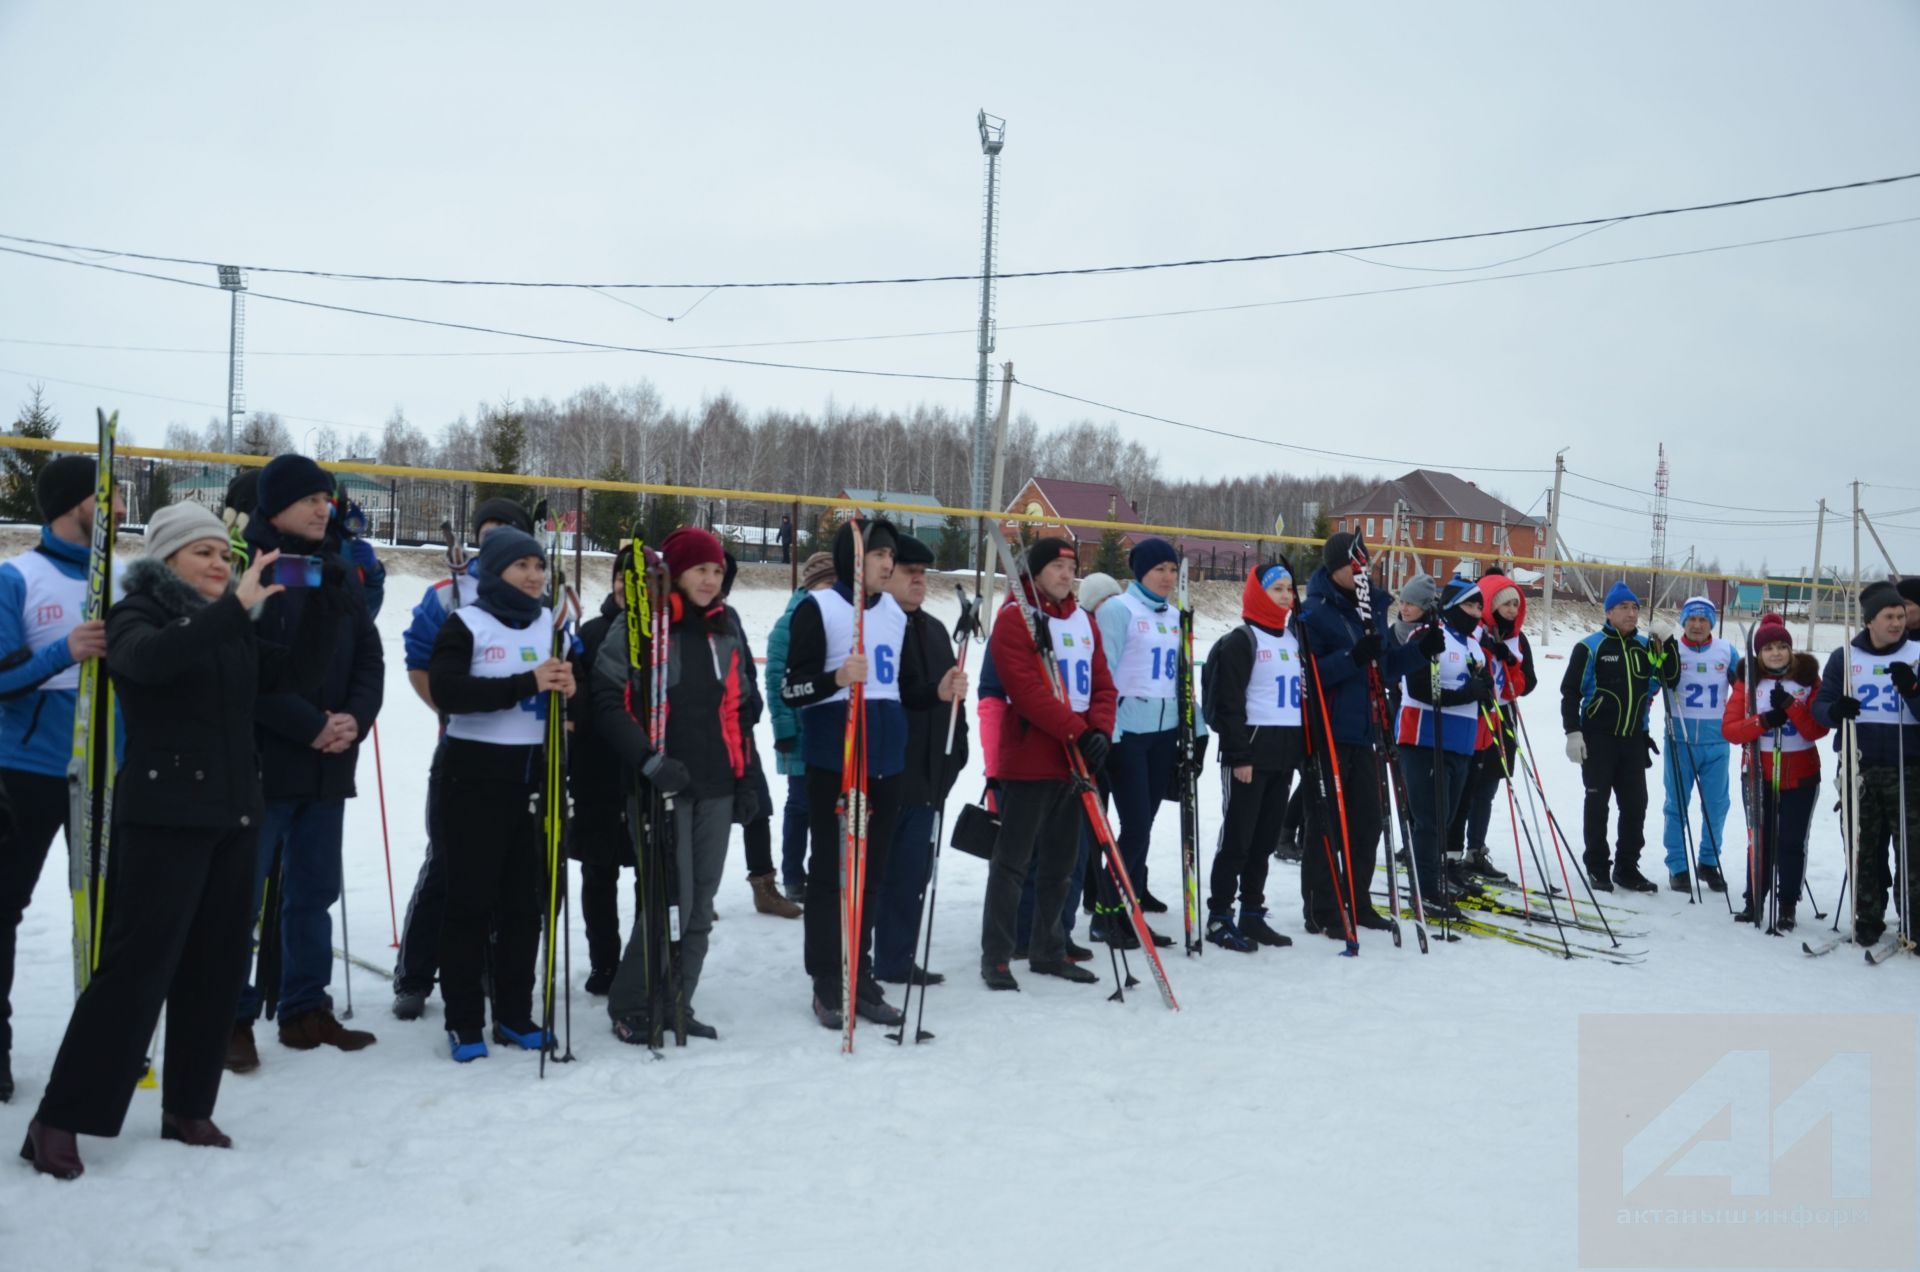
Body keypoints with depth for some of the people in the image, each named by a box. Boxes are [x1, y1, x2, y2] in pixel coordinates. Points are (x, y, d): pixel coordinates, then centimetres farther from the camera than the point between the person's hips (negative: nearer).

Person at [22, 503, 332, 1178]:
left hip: (233, 816, 6)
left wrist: (321, 597, -2)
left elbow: (299, 668, 9)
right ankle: (59, 1120, 0)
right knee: (138, 964, -9)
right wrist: (236, 607, -34)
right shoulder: (137, 614, -3)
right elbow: (149, 659, -26)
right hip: (164, 815, -6)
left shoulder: (233, 630, 14)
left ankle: (187, 1109, 16)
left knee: (217, 965, 6)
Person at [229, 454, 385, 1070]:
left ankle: (307, 1009, 22)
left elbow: (369, 659, 11)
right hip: (259, 760, -7)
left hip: (329, 765, 7)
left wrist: (356, 719, -7)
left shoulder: (339, 575, 13)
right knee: (240, 895, 0)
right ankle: (233, 1018, 10)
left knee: (315, 892, 13)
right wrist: (311, 725, -17)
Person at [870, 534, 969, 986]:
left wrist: (955, 753, 15)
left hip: (925, 775, 8)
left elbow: (952, 694, 21)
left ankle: (897, 960, 20)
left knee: (912, 872, 11)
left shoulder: (934, 630, 18)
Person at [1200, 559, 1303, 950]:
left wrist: (1306, 747, 17)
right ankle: (1219, 916, 2)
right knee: (1237, 836, -5)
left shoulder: (1295, 640, 17)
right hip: (1250, 752, -7)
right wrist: (1238, 754, -17)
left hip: (1285, 754, 7)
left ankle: (1252, 914, 17)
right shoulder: (1241, 641, -7)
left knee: (1266, 837, 10)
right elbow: (1228, 702, -12)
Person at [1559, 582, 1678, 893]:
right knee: (1597, 804, 1)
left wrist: (1667, 642, -6)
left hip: (1634, 739, 5)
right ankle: (1597, 868, 10)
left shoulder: (1646, 646, 9)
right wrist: (1573, 732, -13)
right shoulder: (1591, 646, -5)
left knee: (1635, 804, 7)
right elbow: (1570, 691, -6)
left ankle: (1627, 868, 17)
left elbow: (1670, 680, 4)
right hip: (1598, 738, -4)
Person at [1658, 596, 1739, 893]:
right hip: (1680, 738, -2)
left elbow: (1742, 688, 15)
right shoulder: (1671, 650, -2)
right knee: (1677, 804, 3)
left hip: (1716, 740, 2)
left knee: (1716, 804, 7)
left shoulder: (1727, 651, 6)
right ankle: (1677, 866, 11)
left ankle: (1710, 862, 23)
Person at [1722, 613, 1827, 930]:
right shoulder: (1748, 679, -1)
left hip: (1800, 777, -1)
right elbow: (1729, 728, -7)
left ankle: (1787, 905, 14)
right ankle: (1754, 900, 20)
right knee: (1760, 840, 8)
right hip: (1760, 776, 1)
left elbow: (1818, 729, -9)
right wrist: (1763, 722, -22)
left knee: (1791, 842, 2)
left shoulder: (1809, 678, -2)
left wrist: (1789, 706, -22)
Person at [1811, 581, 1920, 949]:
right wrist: (1834, 711, -17)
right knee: (1864, 848, 8)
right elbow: (1820, 705, 5)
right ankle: (1868, 918, 18)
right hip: (1859, 767, 1)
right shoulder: (1844, 657, 5)